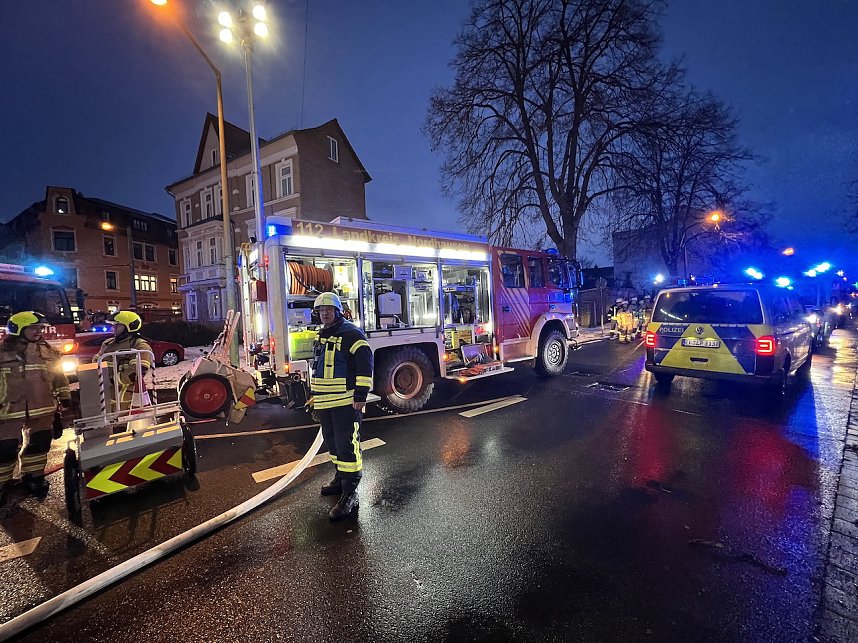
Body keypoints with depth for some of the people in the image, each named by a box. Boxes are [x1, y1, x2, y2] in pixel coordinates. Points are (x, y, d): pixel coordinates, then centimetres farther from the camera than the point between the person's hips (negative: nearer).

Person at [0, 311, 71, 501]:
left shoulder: (47, 350, 6)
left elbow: (58, 375, 11)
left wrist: (65, 396, 10)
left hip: (43, 408, 3)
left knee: (39, 443, 12)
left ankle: (33, 476, 28)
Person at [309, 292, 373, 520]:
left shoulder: (351, 334, -11)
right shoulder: (321, 336, 16)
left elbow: (365, 364, -17)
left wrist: (360, 395, -20)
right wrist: (313, 394, 24)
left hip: (346, 403, -9)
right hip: (324, 403, 9)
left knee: (347, 445, -7)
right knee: (332, 442, 20)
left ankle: (349, 494, 0)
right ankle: (340, 478, 37)